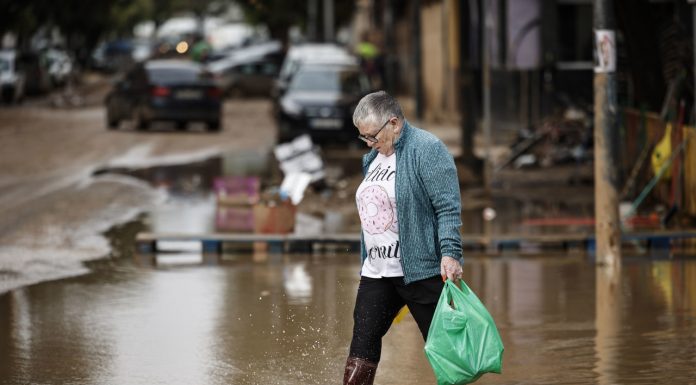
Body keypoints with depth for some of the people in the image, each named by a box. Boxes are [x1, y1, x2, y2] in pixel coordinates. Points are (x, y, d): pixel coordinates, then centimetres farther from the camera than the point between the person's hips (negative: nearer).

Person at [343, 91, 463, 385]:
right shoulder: (374, 158, 16)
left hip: (420, 271, -8)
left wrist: (450, 253, -27)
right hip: (377, 272, 8)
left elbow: (448, 209, -18)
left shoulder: (427, 150, -11)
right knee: (363, 343, 2)